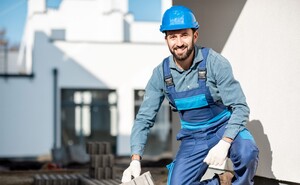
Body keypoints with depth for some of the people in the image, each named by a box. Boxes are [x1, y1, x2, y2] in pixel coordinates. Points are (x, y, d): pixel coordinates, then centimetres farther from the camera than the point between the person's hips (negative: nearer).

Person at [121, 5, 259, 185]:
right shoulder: (161, 73, -7)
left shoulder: (214, 62, -17)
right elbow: (144, 118, -3)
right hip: (193, 137, 3)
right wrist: (135, 160, -16)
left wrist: (224, 143, -34)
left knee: (247, 151, -35)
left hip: (224, 127, -3)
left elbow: (240, 107, -18)